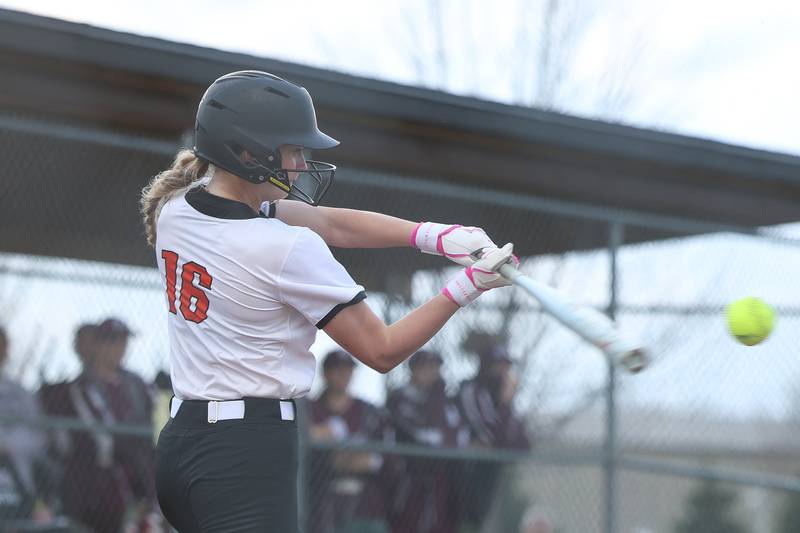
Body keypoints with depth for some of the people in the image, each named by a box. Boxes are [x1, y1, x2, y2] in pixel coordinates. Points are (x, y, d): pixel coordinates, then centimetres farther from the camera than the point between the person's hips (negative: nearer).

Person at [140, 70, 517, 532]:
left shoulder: (175, 206, 8)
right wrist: (469, 285, -5)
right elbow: (382, 351, -9)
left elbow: (330, 223, 9)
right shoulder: (289, 249, -16)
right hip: (248, 458, -9)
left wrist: (436, 236, 0)